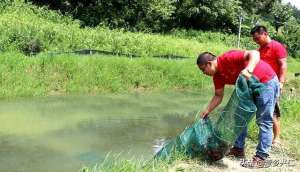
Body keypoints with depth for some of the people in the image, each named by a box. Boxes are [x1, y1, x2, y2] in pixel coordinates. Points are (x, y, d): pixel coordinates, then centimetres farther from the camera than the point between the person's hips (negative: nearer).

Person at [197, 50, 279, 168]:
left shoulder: (228, 58, -26)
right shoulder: (217, 76, 0)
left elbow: (254, 53, -34)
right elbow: (218, 96, 8)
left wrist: (248, 70, -49)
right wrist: (207, 111, 2)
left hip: (267, 81, -10)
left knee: (264, 121, -7)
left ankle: (261, 156, -1)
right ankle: (239, 148, 21)